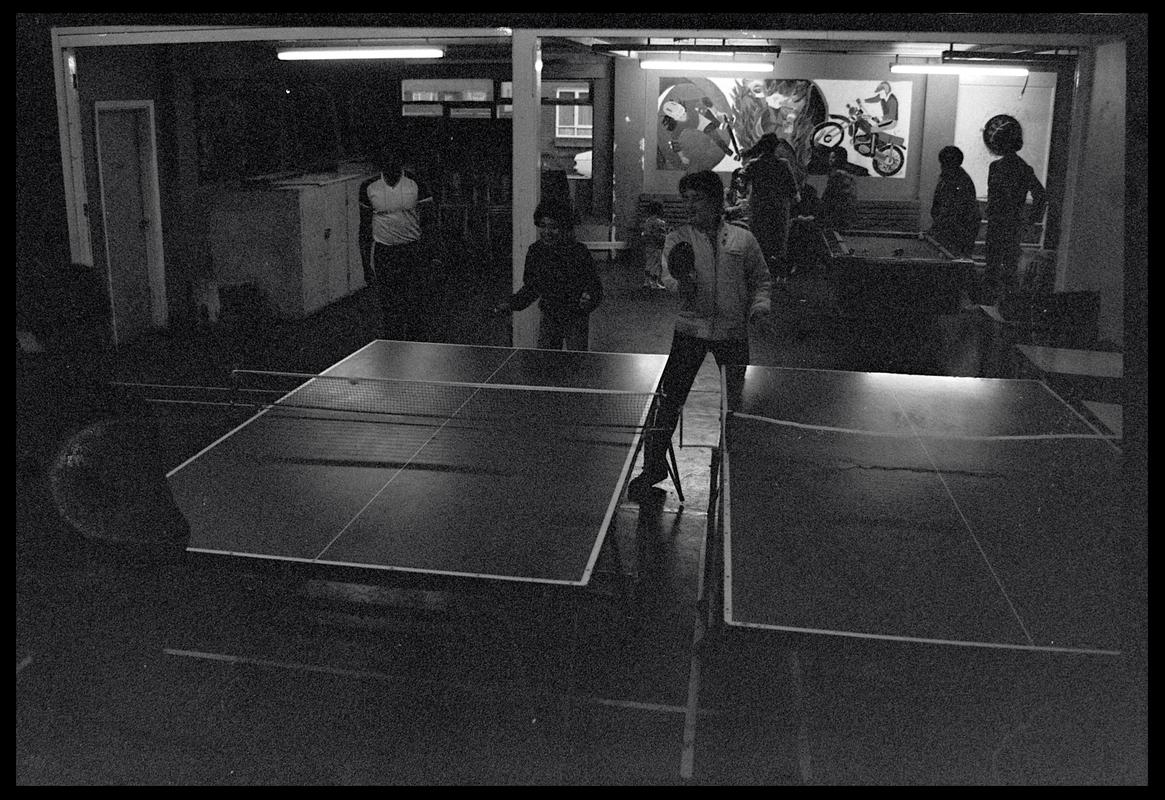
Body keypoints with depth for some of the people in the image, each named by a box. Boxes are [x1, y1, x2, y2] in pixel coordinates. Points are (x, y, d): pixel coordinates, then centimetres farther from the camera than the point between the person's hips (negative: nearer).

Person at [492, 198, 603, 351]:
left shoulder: (579, 252, -15)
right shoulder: (535, 251, -2)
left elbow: (595, 286, -10)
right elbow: (530, 288, 10)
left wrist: (588, 299, -30)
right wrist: (511, 303, -1)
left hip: (576, 320, -4)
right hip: (549, 318, 4)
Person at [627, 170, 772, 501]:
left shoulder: (743, 239, 6)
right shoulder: (677, 239, 3)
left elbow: (761, 280, 14)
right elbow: (670, 276, -11)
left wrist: (759, 308, -3)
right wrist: (682, 285, -33)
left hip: (733, 333, 1)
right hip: (691, 328, -1)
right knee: (669, 399, -6)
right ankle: (654, 465, 7)